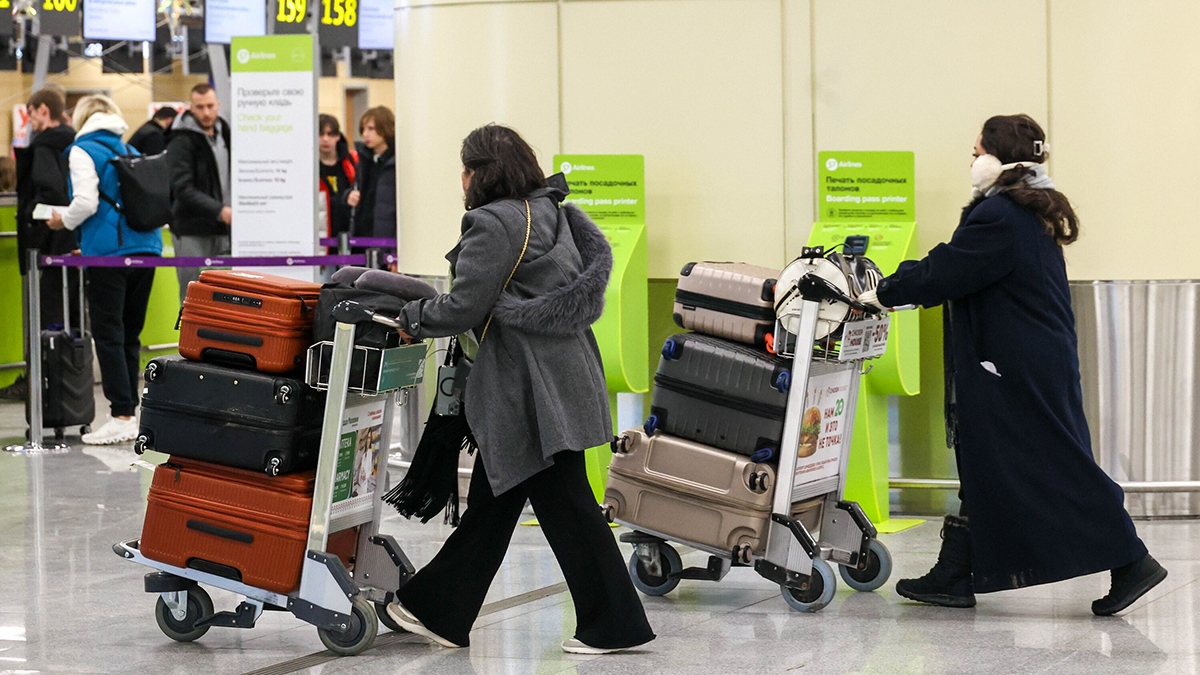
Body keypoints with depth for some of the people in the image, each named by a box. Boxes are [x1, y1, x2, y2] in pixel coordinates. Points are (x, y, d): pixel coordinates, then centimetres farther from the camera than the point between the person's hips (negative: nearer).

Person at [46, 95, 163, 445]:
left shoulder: (83, 151, -2)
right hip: (145, 246, 6)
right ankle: (129, 410, 13)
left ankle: (122, 416, -8)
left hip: (109, 252, -6)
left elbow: (86, 202, -14)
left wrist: (64, 220, 7)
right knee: (130, 334, 12)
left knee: (108, 334, -4)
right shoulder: (132, 152, 17)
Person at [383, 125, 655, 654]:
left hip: (536, 385, -10)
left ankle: (615, 624, 1)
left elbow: (464, 308, -16)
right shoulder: (548, 210, 14)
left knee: (563, 502, -4)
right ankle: (437, 610, 22)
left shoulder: (493, 225, -15)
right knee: (492, 498, 14)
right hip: (562, 369, 10)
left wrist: (410, 319, 2)